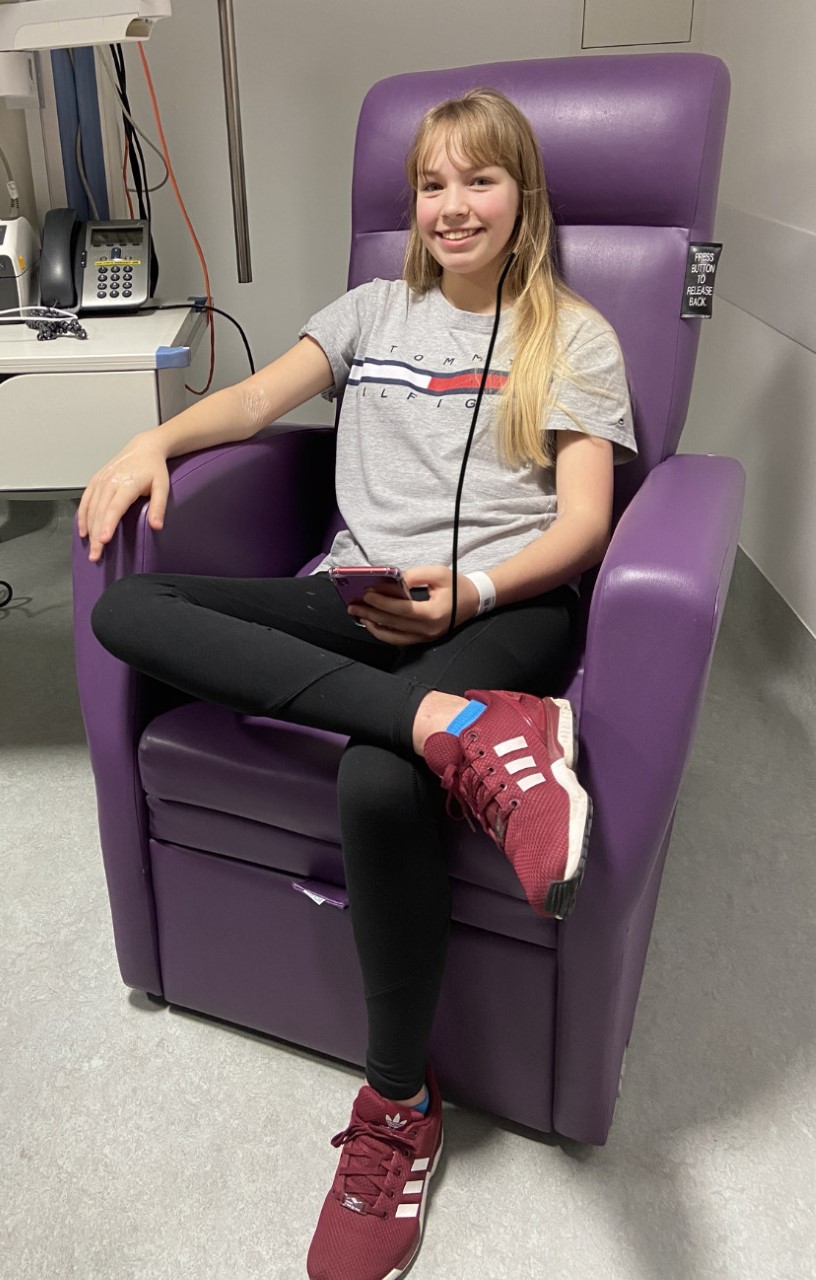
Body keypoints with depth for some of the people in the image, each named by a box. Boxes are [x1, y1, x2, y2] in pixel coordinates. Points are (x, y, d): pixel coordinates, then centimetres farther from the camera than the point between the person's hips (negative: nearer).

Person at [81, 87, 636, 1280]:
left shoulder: (577, 336, 13)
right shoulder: (374, 309, 25)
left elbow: (583, 522, 1)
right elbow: (258, 398, 16)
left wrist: (467, 591, -18)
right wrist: (153, 440, -5)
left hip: (503, 605, -4)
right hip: (354, 600, 4)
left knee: (380, 786, -35)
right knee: (129, 606, -20)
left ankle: (399, 1108, -8)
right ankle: (461, 729, -38)